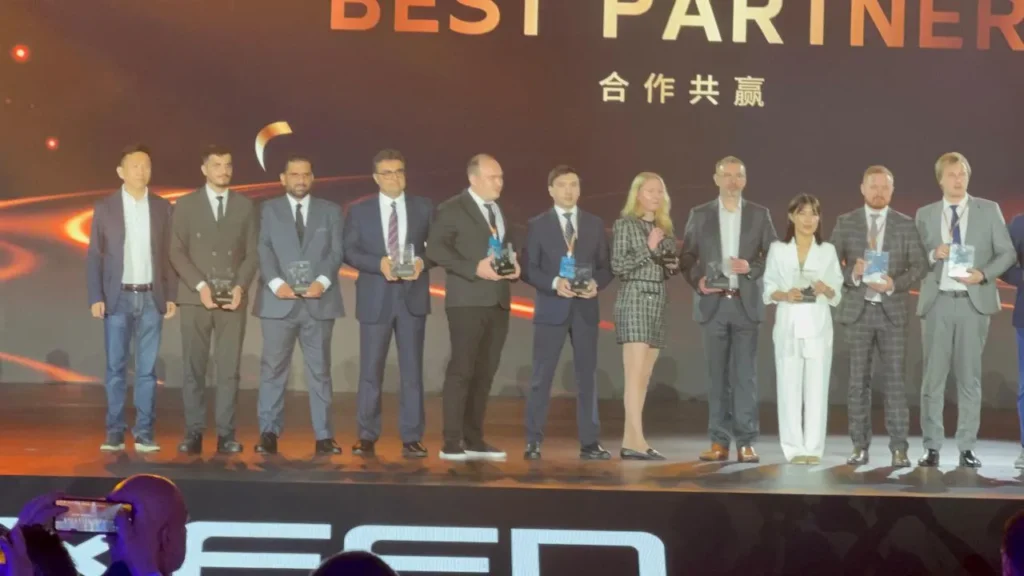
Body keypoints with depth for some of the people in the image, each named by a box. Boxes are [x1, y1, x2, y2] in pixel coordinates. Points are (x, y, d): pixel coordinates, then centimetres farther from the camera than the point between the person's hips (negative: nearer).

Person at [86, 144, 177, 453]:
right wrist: (96, 297, -7)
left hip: (151, 297, 1)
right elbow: (94, 256, 1)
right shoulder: (105, 207, 1)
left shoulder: (162, 207, 5)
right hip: (118, 297, -1)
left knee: (147, 368, 2)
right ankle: (115, 431, 6)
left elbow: (169, 255, 7)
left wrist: (171, 296, 1)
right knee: (116, 368, 1)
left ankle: (145, 432, 5)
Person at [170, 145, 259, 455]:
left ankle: (226, 434, 2)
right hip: (195, 298, -1)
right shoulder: (186, 204, 5)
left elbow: (253, 253, 7)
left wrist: (240, 287, -8)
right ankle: (194, 433, 2)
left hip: (232, 299, 1)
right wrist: (200, 286, -11)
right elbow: (176, 252, 0)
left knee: (229, 369, -1)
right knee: (193, 368, -1)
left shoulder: (245, 206, 9)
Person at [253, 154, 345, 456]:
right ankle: (269, 433, 6)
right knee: (273, 369, 0)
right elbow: (264, 250, -1)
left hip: (319, 302, 1)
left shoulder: (330, 211, 12)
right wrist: (276, 283, -16)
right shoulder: (268, 209, 9)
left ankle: (324, 436, 5)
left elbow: (337, 252, 3)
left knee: (320, 370, 3)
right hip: (279, 301, -1)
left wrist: (323, 281, -14)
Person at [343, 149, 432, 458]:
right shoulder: (360, 210, 5)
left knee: (412, 370, 3)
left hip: (412, 296, 1)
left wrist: (422, 261, -15)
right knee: (370, 371, 3)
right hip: (375, 298, 0)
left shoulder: (424, 207, 7)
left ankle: (411, 438, 8)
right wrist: (379, 263, -16)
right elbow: (349, 252, 0)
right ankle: (367, 436, 11)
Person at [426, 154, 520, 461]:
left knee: (485, 372, 7)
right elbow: (434, 249, -13)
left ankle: (474, 441, 13)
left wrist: (514, 266, 4)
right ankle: (451, 443, -5)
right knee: (462, 370, -7)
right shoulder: (452, 209, -3)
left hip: (498, 301, 7)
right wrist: (475, 269, -20)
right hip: (468, 300, -7)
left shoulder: (500, 212, 19)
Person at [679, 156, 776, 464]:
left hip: (746, 303, 0)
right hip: (713, 303, 1)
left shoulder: (760, 214, 6)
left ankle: (746, 442, 1)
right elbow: (686, 257, 6)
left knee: (745, 374, -2)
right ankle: (719, 442, 7)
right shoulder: (700, 215, 6)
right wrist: (698, 280, -12)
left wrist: (751, 267, -13)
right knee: (717, 374, 3)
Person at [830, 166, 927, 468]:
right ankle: (860, 446, 9)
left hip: (892, 310, 0)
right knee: (859, 381, 3)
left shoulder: (906, 224, 4)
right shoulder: (845, 223, 4)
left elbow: (919, 266, 1)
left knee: (894, 380, -2)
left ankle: (899, 448, 1)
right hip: (858, 310, 1)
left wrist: (895, 284, -16)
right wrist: (852, 273, -17)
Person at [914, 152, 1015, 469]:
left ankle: (967, 448, 8)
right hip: (937, 301, 1)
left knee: (969, 376, 3)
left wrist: (983, 274, -12)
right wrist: (934, 254, -13)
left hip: (974, 301, -1)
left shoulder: (989, 210, 5)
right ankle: (932, 447, 7)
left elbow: (1007, 253, 4)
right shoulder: (925, 214, 9)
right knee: (933, 375, 1)